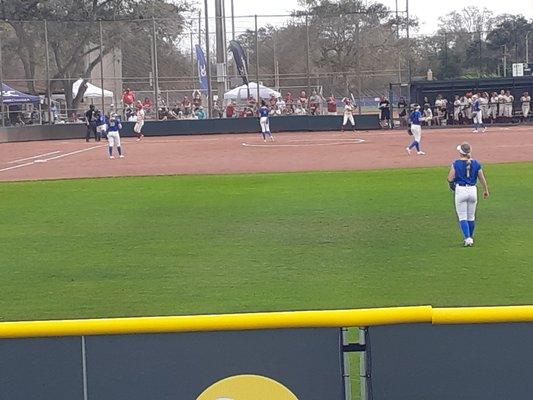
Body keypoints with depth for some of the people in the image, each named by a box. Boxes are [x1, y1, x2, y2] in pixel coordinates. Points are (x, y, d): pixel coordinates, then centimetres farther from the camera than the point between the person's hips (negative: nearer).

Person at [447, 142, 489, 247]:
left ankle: (468, 239, -12)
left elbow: (450, 179, -10)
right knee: (471, 217, 15)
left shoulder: (456, 163, -9)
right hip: (472, 190, 3)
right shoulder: (475, 163, 0)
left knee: (462, 217, 1)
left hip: (460, 190, -3)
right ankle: (470, 237, 24)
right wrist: (486, 190, 21)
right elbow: (482, 179, 7)